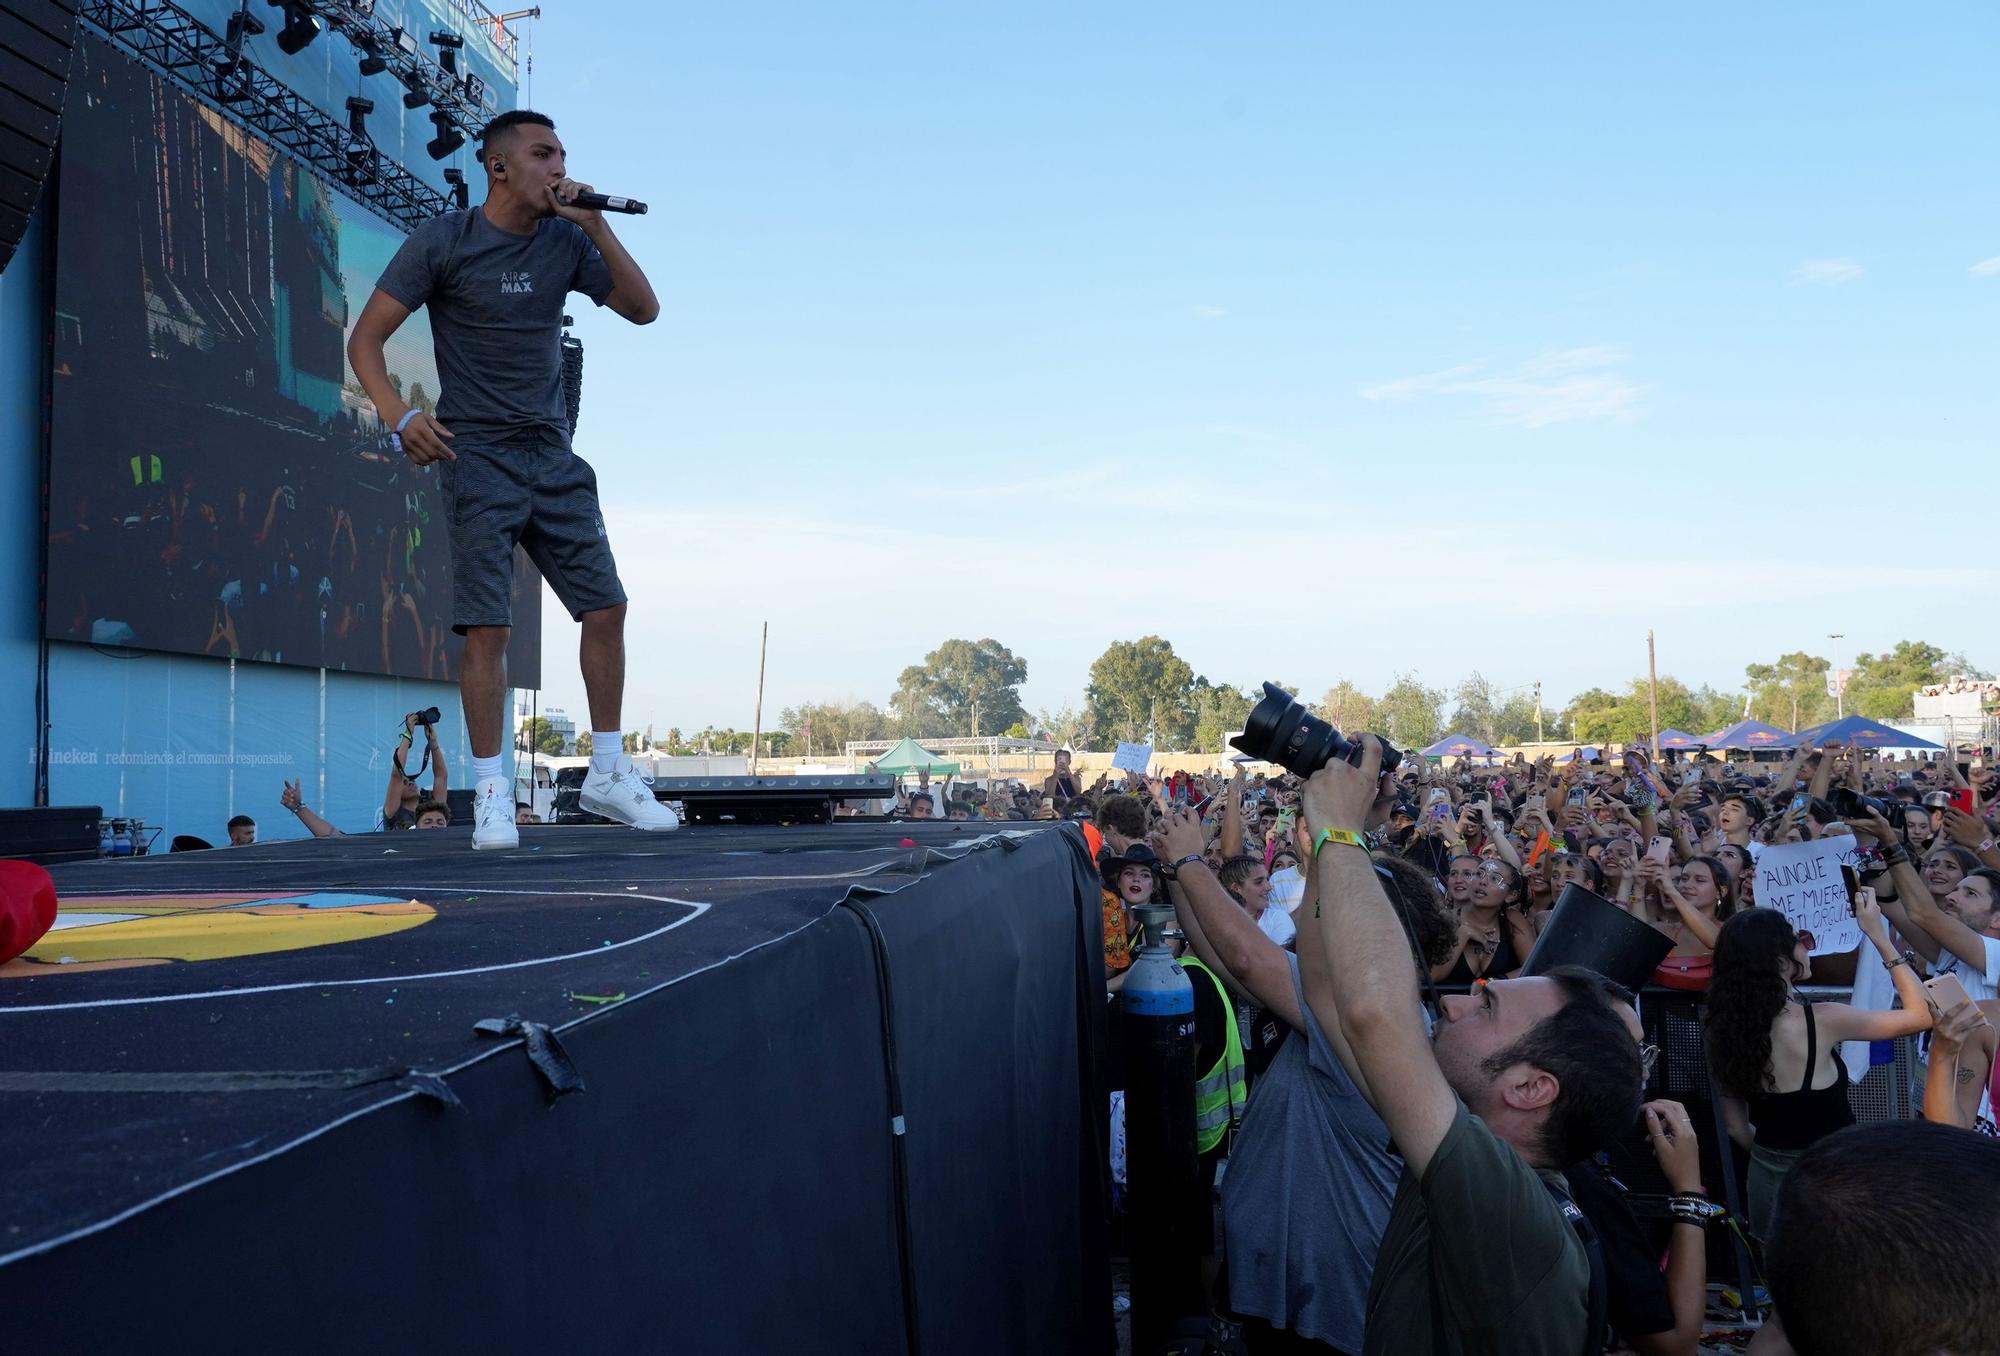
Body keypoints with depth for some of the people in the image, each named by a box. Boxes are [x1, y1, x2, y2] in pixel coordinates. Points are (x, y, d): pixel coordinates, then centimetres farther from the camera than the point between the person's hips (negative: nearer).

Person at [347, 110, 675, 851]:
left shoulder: (565, 241, 7)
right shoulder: (442, 241, -4)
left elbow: (643, 309, 1)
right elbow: (365, 340, -5)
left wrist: (596, 226, -8)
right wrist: (401, 416, -23)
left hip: (554, 455, 5)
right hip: (479, 457, -5)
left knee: (606, 607, 2)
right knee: (487, 627, -8)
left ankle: (608, 774, 14)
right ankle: (491, 795, 1)